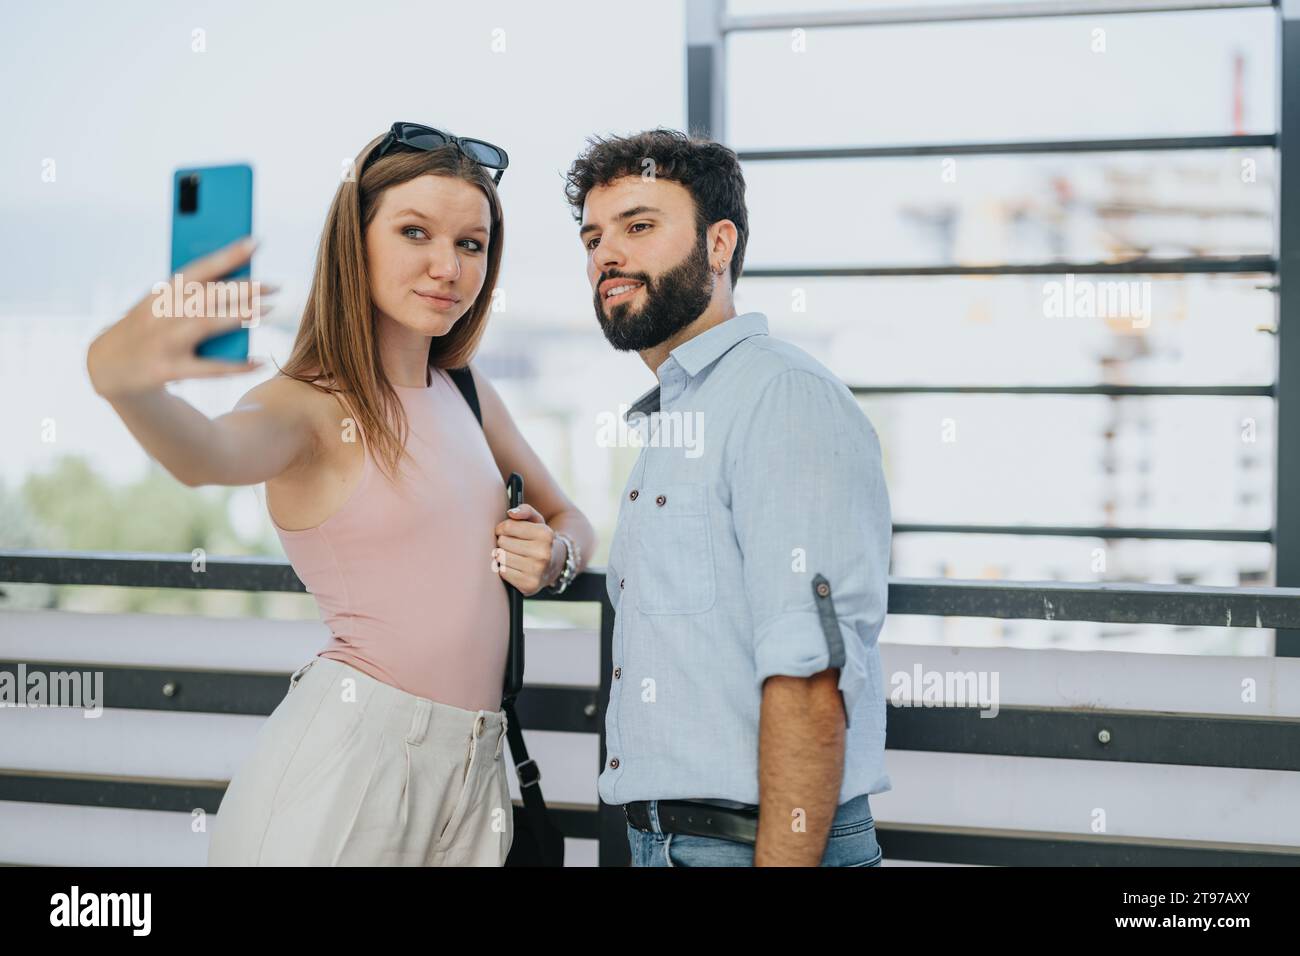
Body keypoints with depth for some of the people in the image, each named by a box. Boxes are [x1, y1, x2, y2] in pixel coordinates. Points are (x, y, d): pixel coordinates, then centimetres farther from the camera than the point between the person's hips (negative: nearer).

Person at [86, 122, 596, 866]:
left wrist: (556, 554, 1)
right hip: (343, 761, -6)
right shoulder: (312, 407, -8)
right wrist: (121, 379, -54)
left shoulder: (469, 394, 12)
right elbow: (212, 454, -32)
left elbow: (570, 520, 26)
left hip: (474, 771, 6)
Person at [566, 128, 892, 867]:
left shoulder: (784, 397, -14)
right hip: (663, 840, 9)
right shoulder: (674, 420, 18)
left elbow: (808, 684, -23)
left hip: (754, 842, -9)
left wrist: (783, 858, -26)